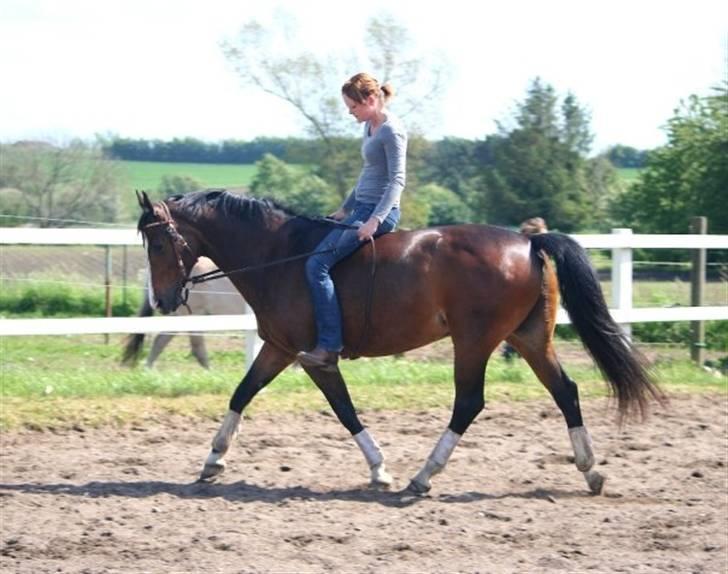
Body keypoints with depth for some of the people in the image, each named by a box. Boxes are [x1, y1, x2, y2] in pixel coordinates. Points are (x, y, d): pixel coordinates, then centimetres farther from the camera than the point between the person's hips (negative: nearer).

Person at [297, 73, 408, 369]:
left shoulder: (391, 130, -13)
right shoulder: (370, 127, 15)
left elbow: (397, 180, -20)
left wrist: (375, 220, -27)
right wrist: (345, 208, 25)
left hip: (379, 212, -11)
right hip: (362, 209, 11)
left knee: (317, 264, -20)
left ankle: (329, 347, -22)